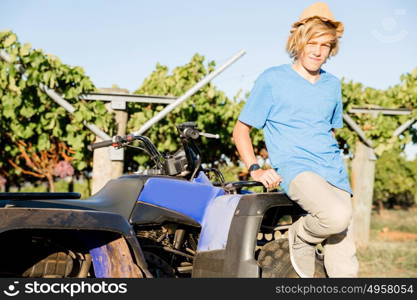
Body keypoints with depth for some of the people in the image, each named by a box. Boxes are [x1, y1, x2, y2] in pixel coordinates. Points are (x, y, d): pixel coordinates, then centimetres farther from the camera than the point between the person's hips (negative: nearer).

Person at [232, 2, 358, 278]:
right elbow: (241, 130, 5)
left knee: (346, 268, -5)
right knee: (337, 216, -34)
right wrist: (255, 170, -8)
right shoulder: (272, 79, 2)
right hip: (295, 169, -5)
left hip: (334, 174, 5)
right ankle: (301, 237, -3)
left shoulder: (333, 85, 17)